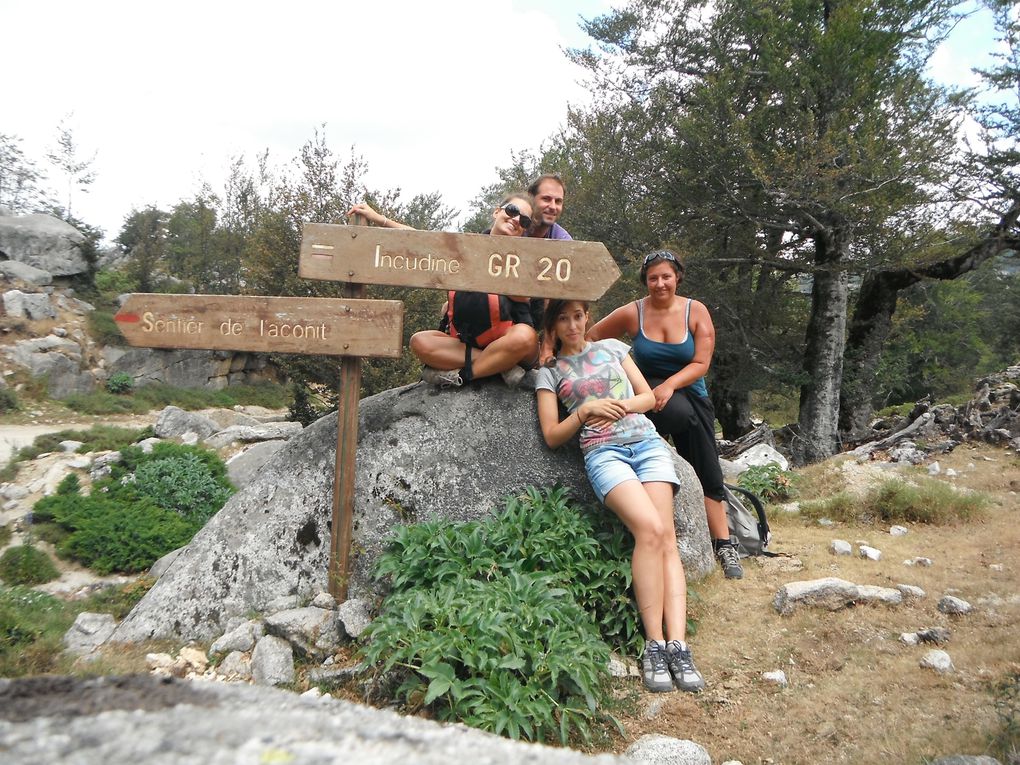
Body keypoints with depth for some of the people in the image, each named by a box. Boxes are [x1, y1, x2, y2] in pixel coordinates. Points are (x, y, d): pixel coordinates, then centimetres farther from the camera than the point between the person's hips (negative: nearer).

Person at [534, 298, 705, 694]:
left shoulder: (611, 347, 21)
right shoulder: (550, 373, 14)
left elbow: (649, 396, 17)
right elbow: (552, 436, 7)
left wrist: (621, 406, -2)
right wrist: (585, 410, -7)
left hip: (648, 442, 3)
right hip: (603, 452, -3)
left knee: (666, 538, -16)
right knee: (650, 528, -27)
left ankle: (678, 646, -19)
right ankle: (655, 645, -20)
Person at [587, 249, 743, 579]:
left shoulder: (696, 312, -4)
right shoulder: (632, 313, -5)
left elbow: (701, 363, -8)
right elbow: (590, 336, 3)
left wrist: (670, 384, -23)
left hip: (689, 393, 2)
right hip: (648, 391, -2)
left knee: (709, 473, -3)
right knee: (682, 414, -38)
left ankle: (724, 545, 7)